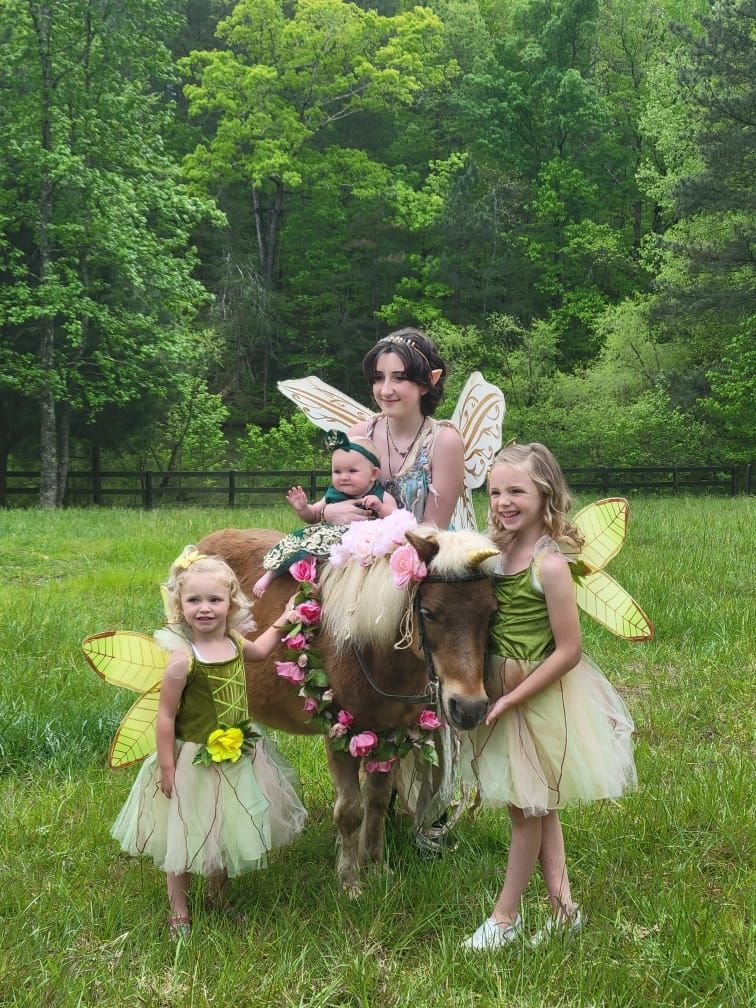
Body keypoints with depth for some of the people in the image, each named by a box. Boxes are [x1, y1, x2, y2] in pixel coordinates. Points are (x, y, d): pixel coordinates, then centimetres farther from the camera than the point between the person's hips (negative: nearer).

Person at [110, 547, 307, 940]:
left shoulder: (233, 643, -5)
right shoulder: (182, 660, -24)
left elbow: (257, 651, 23)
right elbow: (166, 718, -18)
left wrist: (281, 622, 19)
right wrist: (167, 769, -17)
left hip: (239, 756, 6)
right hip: (194, 761, -6)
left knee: (228, 830, 22)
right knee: (185, 835, 10)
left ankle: (217, 893, 45)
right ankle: (178, 910, 30)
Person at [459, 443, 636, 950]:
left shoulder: (550, 565, -22)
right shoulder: (497, 555, -2)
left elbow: (568, 651, -21)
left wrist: (510, 699, -20)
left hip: (543, 697, -7)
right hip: (501, 693, 7)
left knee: (527, 811, 10)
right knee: (539, 809, 17)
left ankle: (505, 917, 24)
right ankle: (564, 907, 31)